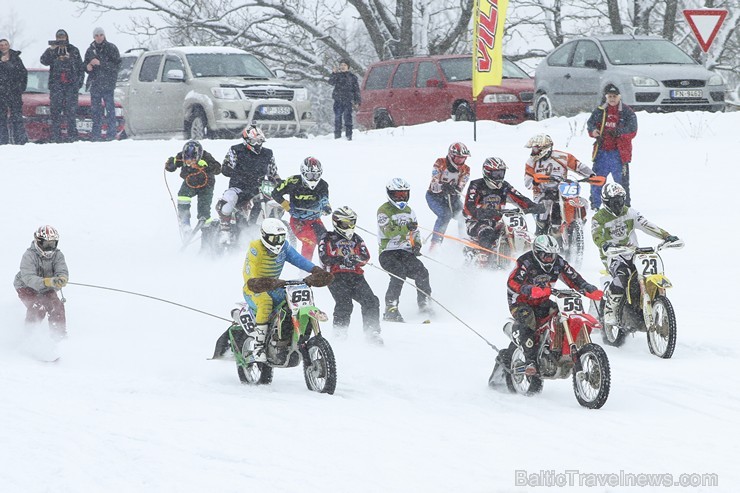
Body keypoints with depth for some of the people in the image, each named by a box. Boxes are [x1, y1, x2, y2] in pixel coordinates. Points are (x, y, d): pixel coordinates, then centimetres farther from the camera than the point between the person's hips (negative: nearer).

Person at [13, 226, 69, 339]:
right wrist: (48, 281, -56)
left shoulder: (57, 255, -13)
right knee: (38, 308, -26)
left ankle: (60, 333, 0)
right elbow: (28, 278, -40)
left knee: (57, 306, -17)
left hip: (46, 289, 4)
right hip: (26, 287, -4)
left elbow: (62, 272, -26)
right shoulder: (29, 256, -28)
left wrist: (61, 279, -53)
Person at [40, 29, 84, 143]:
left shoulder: (74, 51, 12)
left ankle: (72, 136, -4)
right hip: (56, 85, 0)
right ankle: (56, 137, -7)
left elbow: (81, 68, 13)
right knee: (56, 110, -6)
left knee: (71, 110, -5)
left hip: (71, 85, 0)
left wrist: (79, 81, 2)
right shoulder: (51, 51, 12)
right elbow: (44, 61, -6)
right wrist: (51, 50, -18)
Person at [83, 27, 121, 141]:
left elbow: (117, 64, -8)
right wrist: (87, 67, -3)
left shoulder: (111, 48, 0)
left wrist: (100, 63, -16)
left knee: (109, 108, -8)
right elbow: (85, 65, 22)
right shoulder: (90, 50, 14)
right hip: (94, 83, 5)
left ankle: (111, 133, -6)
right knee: (95, 109, 5)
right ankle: (95, 134, 8)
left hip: (107, 84, -5)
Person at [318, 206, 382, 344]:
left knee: (371, 301, -12)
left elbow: (366, 257, 11)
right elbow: (324, 258, -6)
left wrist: (356, 258, -13)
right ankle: (340, 331, -12)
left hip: (356, 275, 4)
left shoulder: (356, 239, 23)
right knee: (344, 303, -24)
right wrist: (341, 259, -21)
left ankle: (372, 332, -7)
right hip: (336, 276, -4)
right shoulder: (328, 239, 9)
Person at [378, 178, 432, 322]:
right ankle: (391, 310, -27)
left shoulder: (408, 211, 16)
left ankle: (425, 304, 4)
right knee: (399, 274, -29)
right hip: (388, 253, -6)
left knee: (421, 272, -14)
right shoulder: (384, 211, -6)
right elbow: (388, 232, -18)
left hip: (405, 252, 6)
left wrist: (416, 244, 3)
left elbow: (415, 232, 23)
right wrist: (406, 228, -27)